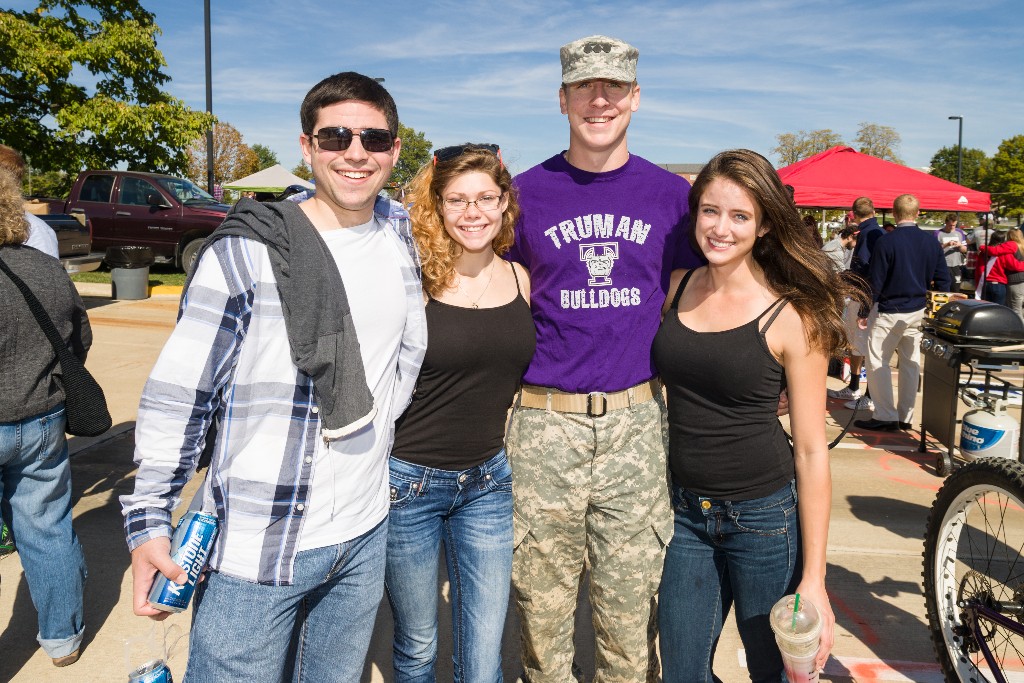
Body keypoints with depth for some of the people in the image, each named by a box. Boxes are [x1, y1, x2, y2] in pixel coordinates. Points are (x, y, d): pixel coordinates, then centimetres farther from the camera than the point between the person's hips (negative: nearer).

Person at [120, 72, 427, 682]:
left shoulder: (401, 232, 3)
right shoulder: (246, 252, -12)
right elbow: (178, 395, -10)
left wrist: (380, 422, 9)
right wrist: (149, 520, -11)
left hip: (366, 537, 5)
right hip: (257, 548, -5)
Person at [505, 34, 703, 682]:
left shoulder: (671, 194, 6)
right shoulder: (528, 192, 4)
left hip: (638, 421, 1)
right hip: (544, 424, 0)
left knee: (632, 614, 10)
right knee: (541, 608, 10)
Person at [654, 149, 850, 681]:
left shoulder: (791, 317, -12)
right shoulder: (677, 287, -1)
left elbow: (811, 451, -10)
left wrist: (814, 578, -11)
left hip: (764, 517, -3)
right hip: (685, 512, 4)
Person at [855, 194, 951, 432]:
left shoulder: (886, 241, -15)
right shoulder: (931, 242, 2)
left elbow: (875, 282, -14)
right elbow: (942, 280, 6)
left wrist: (865, 312, -5)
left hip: (889, 312, -6)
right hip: (918, 313, 6)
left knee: (877, 362, 2)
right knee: (910, 363, 12)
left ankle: (885, 416, 0)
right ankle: (905, 417, 20)